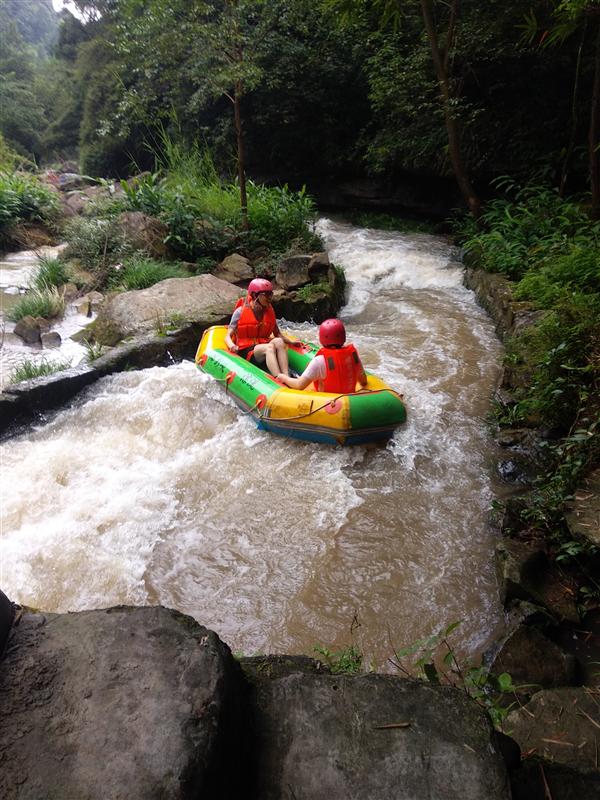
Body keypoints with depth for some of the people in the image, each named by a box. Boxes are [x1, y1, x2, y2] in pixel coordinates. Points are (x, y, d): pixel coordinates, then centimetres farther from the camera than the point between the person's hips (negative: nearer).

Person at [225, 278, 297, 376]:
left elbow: (278, 334, 19)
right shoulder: (240, 312, -3)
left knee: (278, 341, -27)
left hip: (263, 348, 4)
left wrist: (291, 341, 1)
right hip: (246, 351, -4)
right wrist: (232, 346, -26)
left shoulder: (269, 312, 11)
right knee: (270, 347, -33)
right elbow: (228, 336, -4)